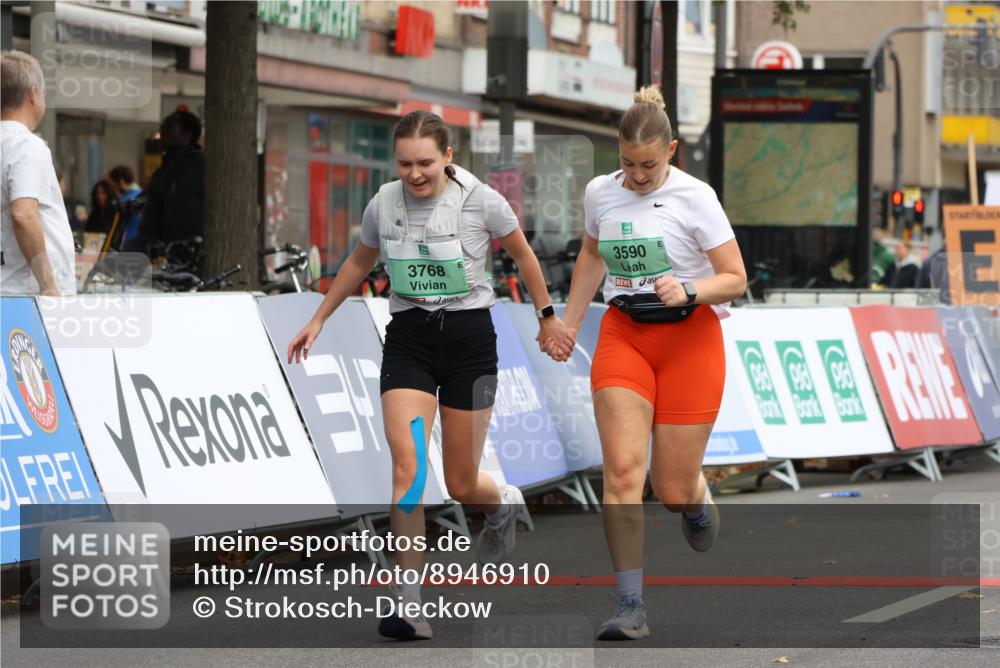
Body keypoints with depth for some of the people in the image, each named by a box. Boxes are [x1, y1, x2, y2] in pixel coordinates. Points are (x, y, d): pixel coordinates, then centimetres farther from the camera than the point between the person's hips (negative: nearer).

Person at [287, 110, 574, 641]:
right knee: (406, 463, -19)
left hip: (469, 338, -2)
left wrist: (547, 317, 16)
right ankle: (410, 601, -17)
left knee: (461, 485, 3)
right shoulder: (384, 204, -1)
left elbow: (523, 255, 9)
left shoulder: (481, 201, -9)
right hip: (407, 338, 2)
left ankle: (504, 503, 43)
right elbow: (359, 263, 19)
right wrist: (318, 319, 23)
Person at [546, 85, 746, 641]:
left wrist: (690, 291, -25)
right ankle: (631, 607, -15)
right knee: (622, 469, -16)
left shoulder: (694, 197, -10)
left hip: (689, 339, -3)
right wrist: (568, 324, 24)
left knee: (673, 490, -1)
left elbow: (736, 280, -7)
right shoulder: (600, 194, 3)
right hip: (623, 335, 3)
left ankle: (699, 498, 39)